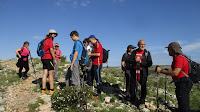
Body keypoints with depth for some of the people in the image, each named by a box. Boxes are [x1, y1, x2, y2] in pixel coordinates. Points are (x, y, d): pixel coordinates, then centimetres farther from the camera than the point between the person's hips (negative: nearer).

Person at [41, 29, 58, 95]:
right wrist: (55, 59, -18)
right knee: (51, 74, -5)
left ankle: (43, 90, 6)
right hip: (48, 58, -9)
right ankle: (52, 90, -3)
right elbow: (51, 50, -18)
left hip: (44, 58, 9)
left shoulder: (45, 40, 21)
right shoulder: (49, 40, -9)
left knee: (45, 74, 5)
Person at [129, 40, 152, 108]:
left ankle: (142, 102, 17)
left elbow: (149, 63, -6)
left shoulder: (147, 53, 3)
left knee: (143, 87, 1)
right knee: (133, 86, 9)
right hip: (134, 71, 3)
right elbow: (130, 60, 2)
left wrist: (141, 62, -18)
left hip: (143, 72, -2)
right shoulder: (134, 52, 9)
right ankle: (134, 100, 29)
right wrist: (135, 61, -18)